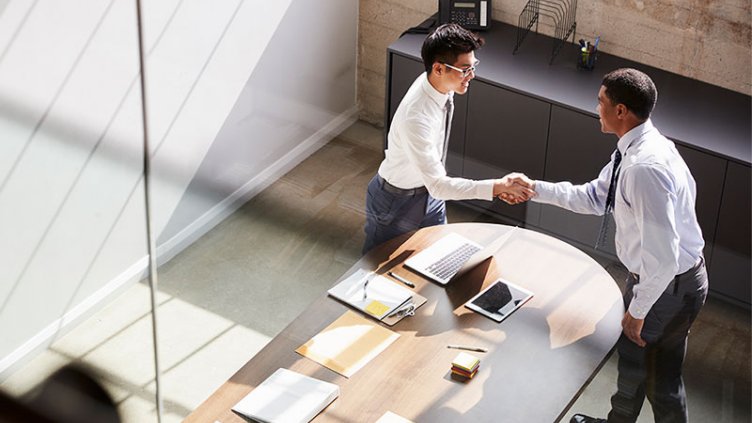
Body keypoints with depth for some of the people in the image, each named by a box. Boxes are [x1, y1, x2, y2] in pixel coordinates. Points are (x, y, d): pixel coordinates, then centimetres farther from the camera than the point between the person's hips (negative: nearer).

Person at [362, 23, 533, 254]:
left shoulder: (440, 84, -14)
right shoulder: (416, 118, -40)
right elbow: (438, 186, -38)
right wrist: (497, 187, -39)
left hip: (429, 190, 8)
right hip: (396, 202, -7)